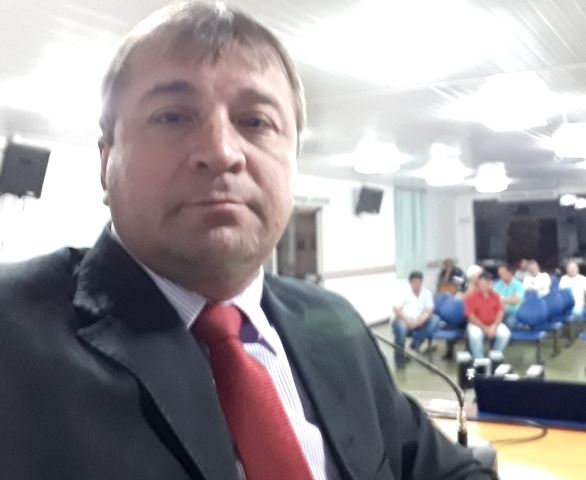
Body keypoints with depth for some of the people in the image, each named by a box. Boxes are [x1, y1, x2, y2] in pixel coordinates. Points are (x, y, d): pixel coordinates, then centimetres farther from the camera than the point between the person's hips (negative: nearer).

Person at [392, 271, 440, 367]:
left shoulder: (427, 293, 6)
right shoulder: (404, 293, -2)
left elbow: (429, 310, -4)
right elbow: (396, 309, -11)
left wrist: (418, 321, -24)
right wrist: (408, 321, -25)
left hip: (419, 322, 3)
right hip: (404, 320, -3)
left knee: (435, 319, -21)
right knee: (400, 326, -36)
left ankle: (415, 346, -14)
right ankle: (400, 355, -13)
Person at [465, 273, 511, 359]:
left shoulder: (495, 295, 4)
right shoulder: (472, 297, -7)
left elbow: (500, 312, -1)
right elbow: (471, 316, -11)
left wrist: (494, 327, -16)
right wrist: (484, 328, -18)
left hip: (493, 324, 3)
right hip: (477, 325, -3)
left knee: (505, 334, -25)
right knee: (475, 335, -36)